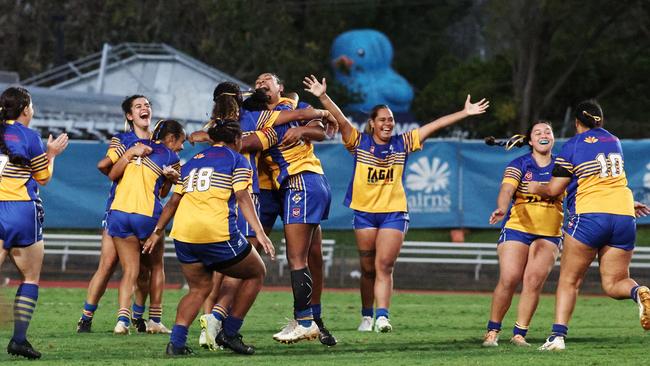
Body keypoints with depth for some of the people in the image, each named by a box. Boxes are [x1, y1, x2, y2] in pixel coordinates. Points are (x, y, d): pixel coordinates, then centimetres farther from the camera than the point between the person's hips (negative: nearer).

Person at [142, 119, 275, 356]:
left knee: (199, 289, 19)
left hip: (183, 235, 6)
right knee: (256, 274, 15)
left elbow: (174, 201, 25)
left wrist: (157, 232, 32)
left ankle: (176, 342, -1)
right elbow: (242, 197, -6)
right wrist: (259, 232, -13)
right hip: (218, 233, -6)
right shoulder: (237, 161, 7)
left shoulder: (192, 162, 23)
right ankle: (229, 333, 12)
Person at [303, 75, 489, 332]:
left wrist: (464, 113, 3)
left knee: (384, 266, -11)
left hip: (394, 213, 0)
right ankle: (366, 317, 16)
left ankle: (382, 316, -19)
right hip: (365, 212, 0)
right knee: (368, 269, 6)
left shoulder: (402, 144, 4)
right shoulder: (359, 143, 1)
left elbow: (434, 126, 4)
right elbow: (340, 119, -12)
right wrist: (323, 97, -27)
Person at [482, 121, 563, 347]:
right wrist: (501, 209, -38)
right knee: (509, 279, -13)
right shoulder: (519, 165, -2)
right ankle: (492, 331, 2)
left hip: (549, 234, 2)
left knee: (534, 280, -13)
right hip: (517, 227, -2)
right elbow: (506, 190, -18)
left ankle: (519, 334, -4)